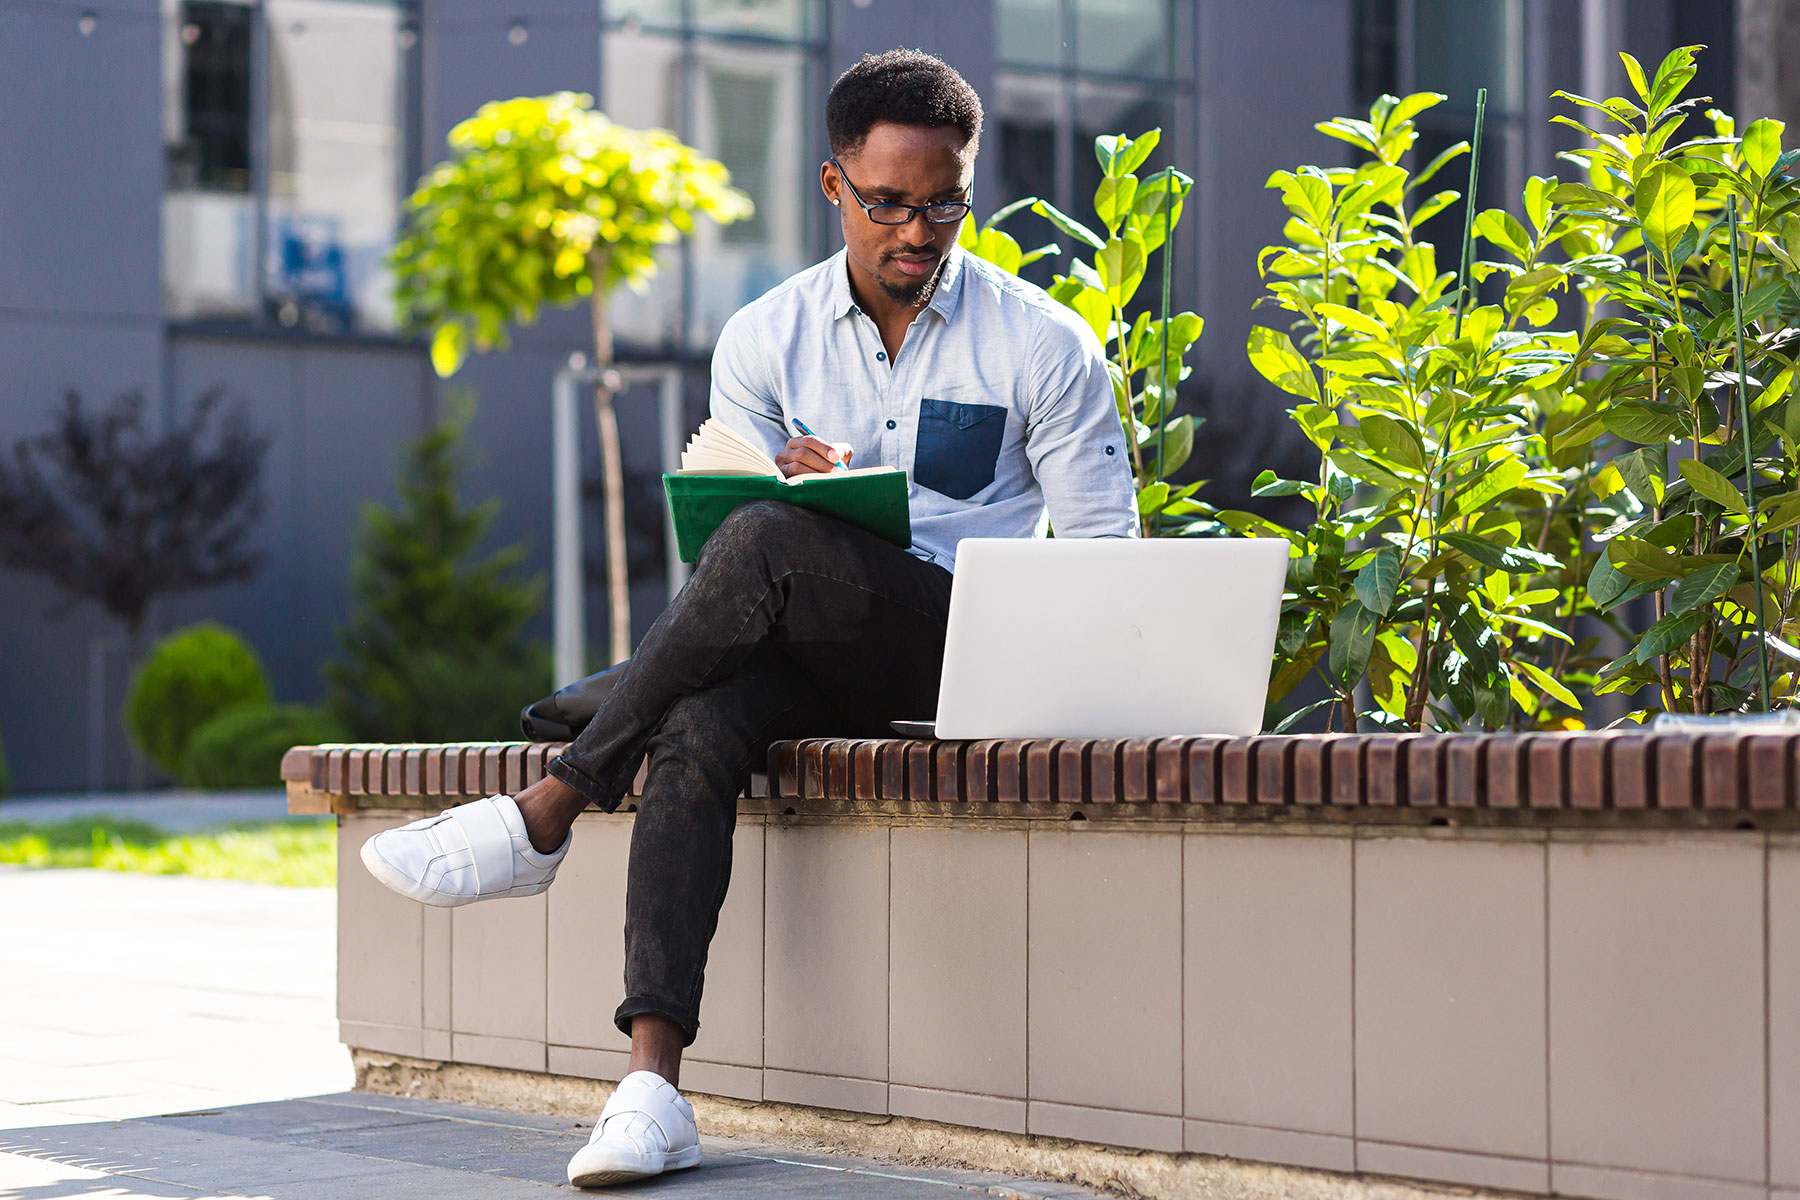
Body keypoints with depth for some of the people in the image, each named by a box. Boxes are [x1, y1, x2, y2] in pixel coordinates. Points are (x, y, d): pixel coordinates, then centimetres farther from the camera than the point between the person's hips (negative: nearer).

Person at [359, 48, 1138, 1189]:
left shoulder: (1043, 342, 3)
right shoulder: (764, 341, 11)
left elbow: (1105, 549, 2)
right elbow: (715, 520, 12)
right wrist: (786, 484, -12)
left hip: (968, 647, -3)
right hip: (807, 654, 3)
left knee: (764, 543, -32)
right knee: (696, 728, -33)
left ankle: (542, 819, -24)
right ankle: (653, 1083, -39)